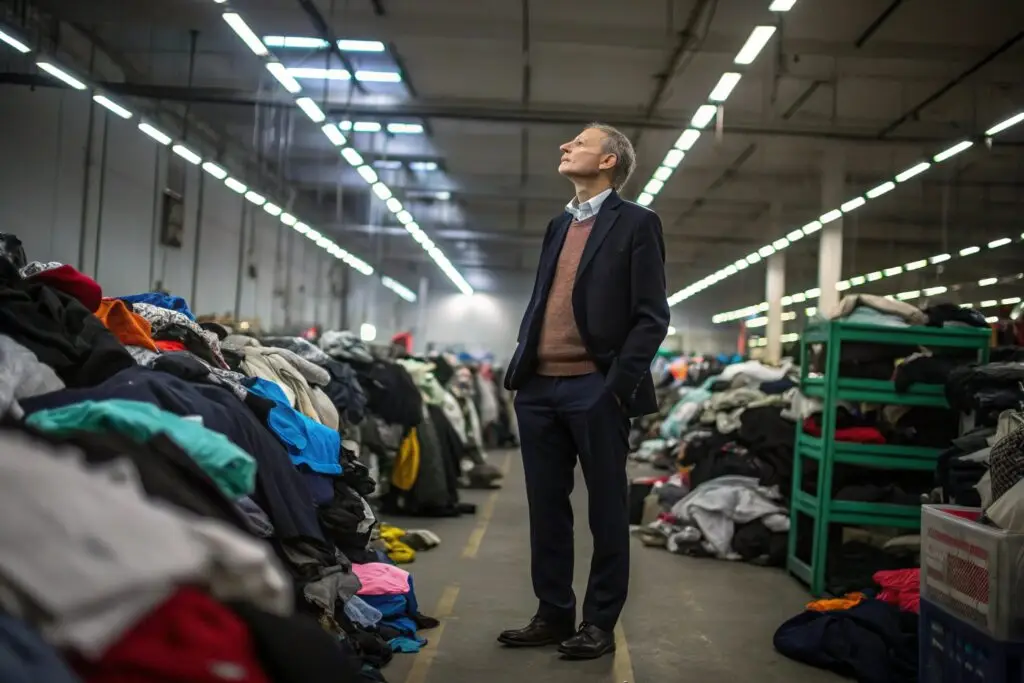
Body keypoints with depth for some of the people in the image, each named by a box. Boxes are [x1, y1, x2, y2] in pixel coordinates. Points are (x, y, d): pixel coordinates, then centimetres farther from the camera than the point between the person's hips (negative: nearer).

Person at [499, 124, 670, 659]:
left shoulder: (636, 223, -1)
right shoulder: (558, 226, 20)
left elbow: (652, 316, -7)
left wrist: (618, 384, -15)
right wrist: (519, 367, 10)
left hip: (593, 389, -7)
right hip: (539, 387, 7)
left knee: (606, 510, 3)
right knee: (547, 507, 10)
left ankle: (599, 624, 12)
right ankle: (553, 615, 20)